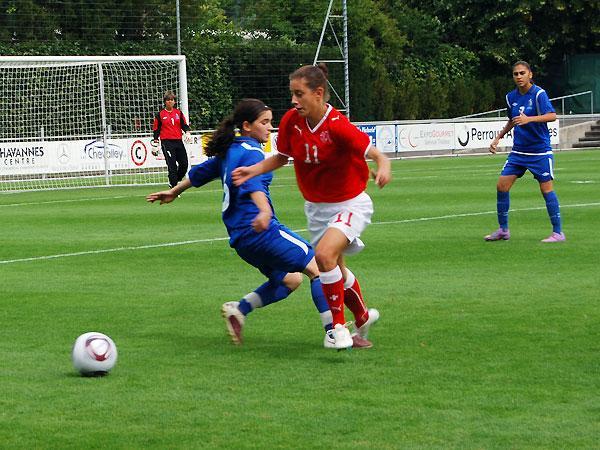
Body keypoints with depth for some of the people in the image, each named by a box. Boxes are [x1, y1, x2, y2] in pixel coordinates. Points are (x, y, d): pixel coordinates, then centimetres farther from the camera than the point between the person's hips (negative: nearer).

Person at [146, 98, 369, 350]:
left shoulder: (228, 151, 18)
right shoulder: (251, 153, -10)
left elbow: (201, 172, 33)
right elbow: (253, 184, -31)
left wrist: (174, 192, 48)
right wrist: (265, 211, -49)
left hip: (240, 236, 10)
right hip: (262, 232, -10)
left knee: (289, 279, 18)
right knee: (318, 268, -8)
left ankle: (239, 309, 3)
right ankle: (334, 334, -16)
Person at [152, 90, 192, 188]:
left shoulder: (179, 113, 13)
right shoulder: (160, 115, 3)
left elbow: (184, 125, 13)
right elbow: (156, 130, 6)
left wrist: (187, 133, -8)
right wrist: (155, 144, 2)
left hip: (178, 141, 4)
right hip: (167, 142, -4)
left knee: (184, 164, 1)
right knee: (172, 166, -10)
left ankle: (174, 182, 24)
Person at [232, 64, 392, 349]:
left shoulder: (338, 126, -28)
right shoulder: (291, 121, -10)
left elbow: (375, 153, -30)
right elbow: (281, 157, 6)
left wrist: (383, 166, -52)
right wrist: (252, 170, -8)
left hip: (349, 204, -6)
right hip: (316, 207, 6)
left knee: (325, 254, -30)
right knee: (336, 271, 17)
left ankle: (338, 325, -15)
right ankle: (363, 316, 45)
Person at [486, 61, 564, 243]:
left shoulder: (538, 94, -12)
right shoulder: (511, 97, 7)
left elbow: (552, 116, -25)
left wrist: (529, 119, -37)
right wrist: (498, 138, 17)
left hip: (540, 150, -6)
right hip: (518, 150, 6)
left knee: (546, 187, -6)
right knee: (502, 185, -1)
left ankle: (558, 233, 3)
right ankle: (503, 230, 11)